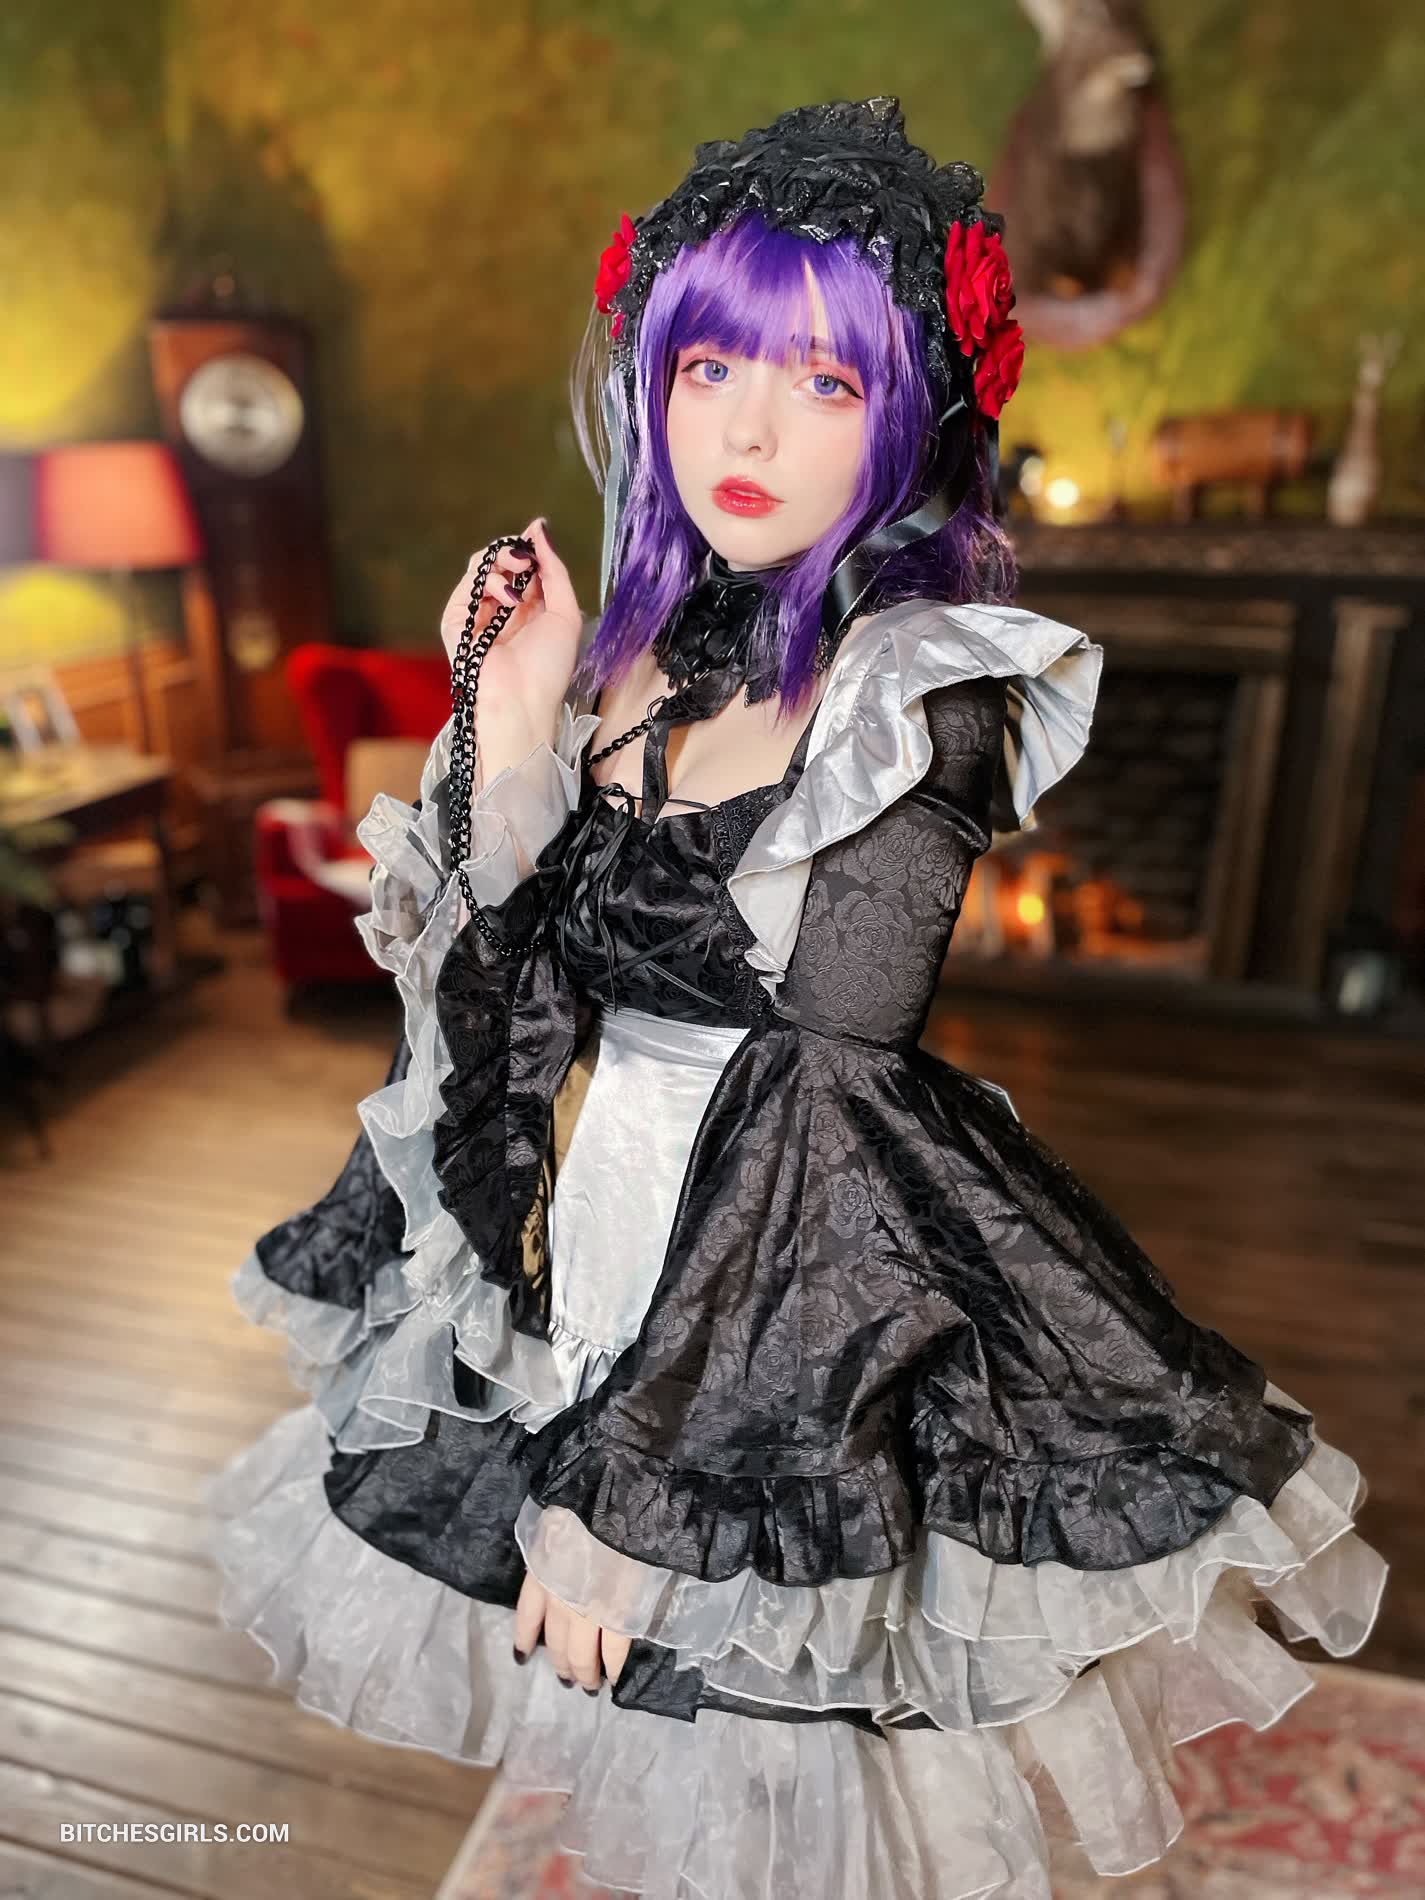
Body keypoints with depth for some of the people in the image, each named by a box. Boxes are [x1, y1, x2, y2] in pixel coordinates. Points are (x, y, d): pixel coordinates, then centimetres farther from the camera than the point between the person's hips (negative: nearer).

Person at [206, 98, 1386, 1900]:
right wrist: (508, 731, -13)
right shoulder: (638, 638, 1)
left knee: (737, 1675, 17)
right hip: (569, 1210, 6)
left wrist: (623, 1480, -18)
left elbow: (824, 1113, -19)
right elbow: (514, 998, 0)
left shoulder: (918, 698, -16)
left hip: (795, 1285, -5)